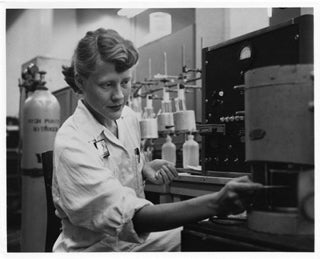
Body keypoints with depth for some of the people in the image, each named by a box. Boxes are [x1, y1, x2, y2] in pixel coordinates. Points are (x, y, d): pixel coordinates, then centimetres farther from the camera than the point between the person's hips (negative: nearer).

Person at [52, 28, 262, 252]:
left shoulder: (128, 116, -1)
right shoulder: (71, 143, -23)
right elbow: (130, 217, -31)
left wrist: (146, 169, -4)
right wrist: (216, 204, -41)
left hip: (136, 239, 6)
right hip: (95, 248, -6)